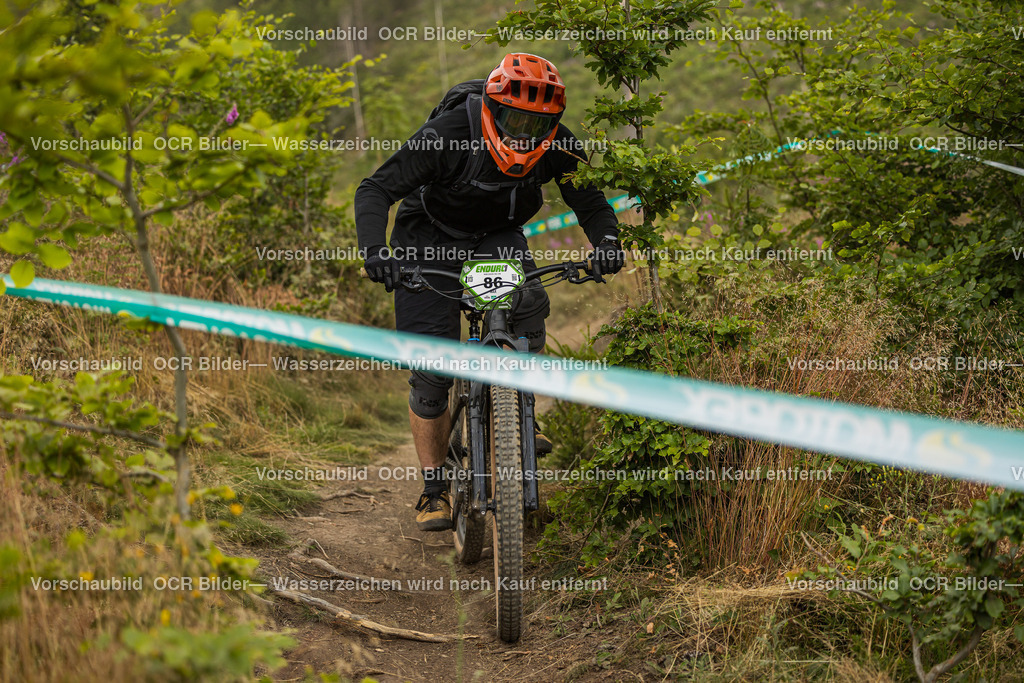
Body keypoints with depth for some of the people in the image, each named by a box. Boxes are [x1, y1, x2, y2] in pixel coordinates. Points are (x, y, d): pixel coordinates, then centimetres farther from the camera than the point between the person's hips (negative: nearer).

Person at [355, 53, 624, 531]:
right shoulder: (447, 135, -30)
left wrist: (606, 241, -29)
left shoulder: (559, 147, -20)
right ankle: (434, 490, 7)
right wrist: (375, 249, -47)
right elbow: (375, 190, -29)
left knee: (528, 303, -30)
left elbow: (591, 202, -6)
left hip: (498, 238, 3)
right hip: (430, 236, -2)